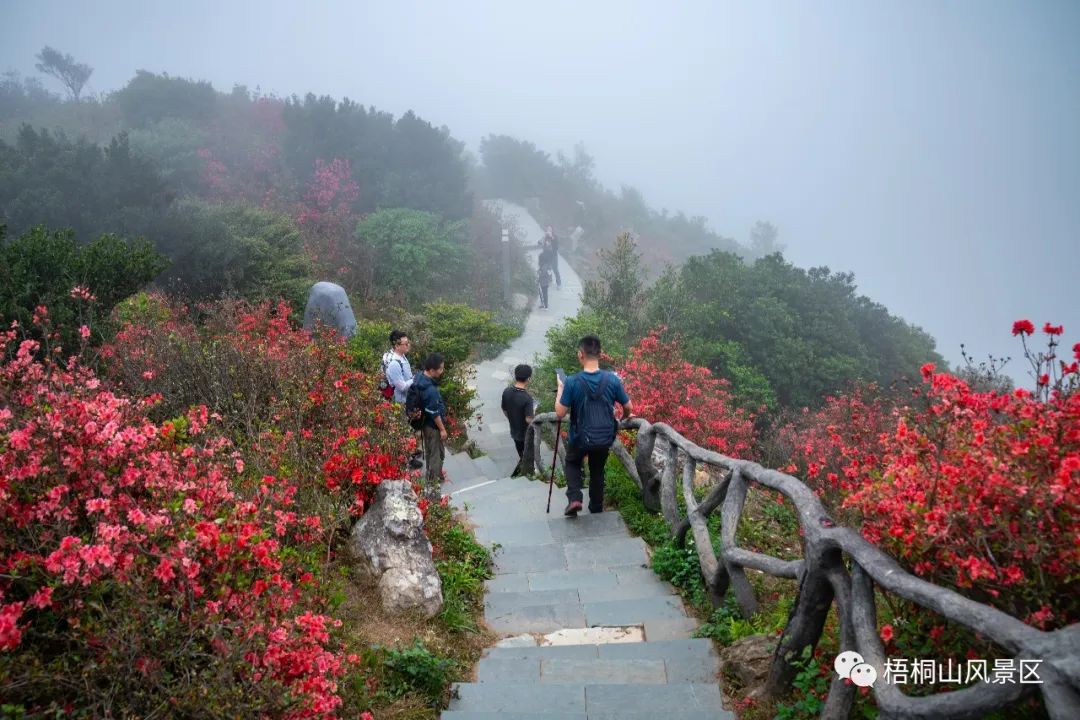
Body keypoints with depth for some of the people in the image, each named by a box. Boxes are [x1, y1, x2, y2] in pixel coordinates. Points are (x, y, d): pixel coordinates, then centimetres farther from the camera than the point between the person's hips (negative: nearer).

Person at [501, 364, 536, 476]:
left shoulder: (506, 391, -11)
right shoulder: (527, 397, -31)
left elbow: (505, 411, 3)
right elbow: (529, 420, -28)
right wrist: (533, 411, -8)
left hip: (514, 431, 6)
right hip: (526, 434, -6)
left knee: (522, 457, 27)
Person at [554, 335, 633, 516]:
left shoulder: (572, 382, -21)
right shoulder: (612, 379, -14)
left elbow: (560, 413, -15)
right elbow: (628, 408, -3)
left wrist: (560, 390, 1)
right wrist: (624, 418, 20)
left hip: (580, 438, -2)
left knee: (572, 462, 28)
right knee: (597, 471, 27)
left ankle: (574, 498, 9)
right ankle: (596, 509, 37)